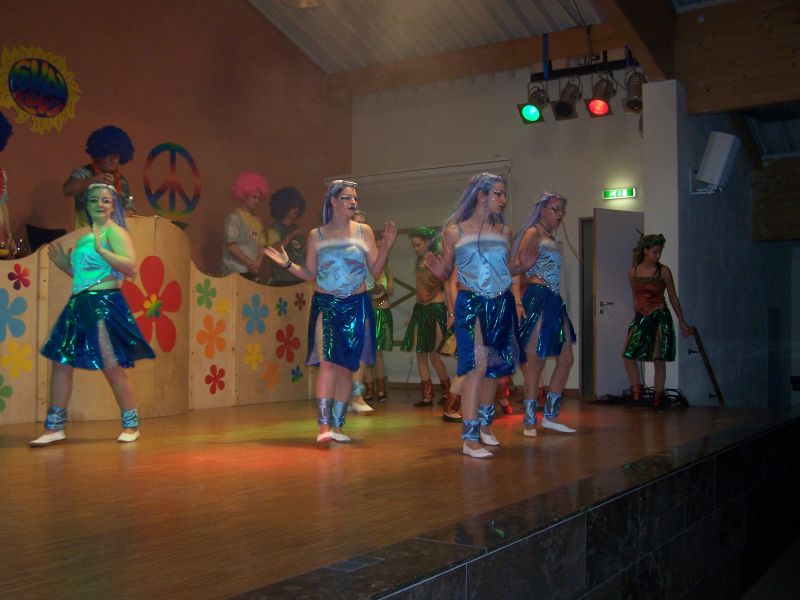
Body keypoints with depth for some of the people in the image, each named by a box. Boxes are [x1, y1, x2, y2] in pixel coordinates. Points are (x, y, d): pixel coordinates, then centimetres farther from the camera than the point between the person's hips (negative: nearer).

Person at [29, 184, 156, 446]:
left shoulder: (114, 232, -6)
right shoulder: (85, 237, 20)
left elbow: (131, 267, -19)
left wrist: (101, 249, -25)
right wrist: (64, 264, 16)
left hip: (104, 304, -9)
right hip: (79, 305, 9)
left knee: (112, 366, -5)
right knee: (61, 363, 6)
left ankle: (131, 425, 9)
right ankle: (54, 427, 15)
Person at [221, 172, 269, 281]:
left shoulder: (257, 219, 15)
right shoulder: (234, 217, -5)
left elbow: (262, 244, 13)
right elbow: (230, 245, -12)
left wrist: (258, 262, -6)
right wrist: (249, 262, -11)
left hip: (253, 272, 6)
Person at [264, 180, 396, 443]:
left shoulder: (363, 231, 6)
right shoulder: (316, 235, 6)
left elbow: (375, 271, 4)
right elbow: (310, 274, 10)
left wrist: (386, 246, -9)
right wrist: (287, 263, -3)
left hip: (356, 306, 1)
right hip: (326, 305, -1)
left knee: (347, 366, 5)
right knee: (328, 361, -15)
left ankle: (337, 425, 13)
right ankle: (324, 425, -16)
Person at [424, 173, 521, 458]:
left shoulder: (504, 231, 10)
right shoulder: (455, 231, -1)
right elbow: (444, 272, 2)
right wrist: (432, 262, -17)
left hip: (502, 304, 5)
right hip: (471, 304, -5)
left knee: (495, 366, 13)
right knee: (477, 364, -16)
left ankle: (484, 423, 34)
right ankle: (469, 438, -12)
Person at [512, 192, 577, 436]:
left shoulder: (553, 239, 22)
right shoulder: (533, 233, -4)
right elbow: (517, 268, -14)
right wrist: (517, 301, -23)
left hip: (554, 301, 9)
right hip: (537, 299, -9)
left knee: (566, 359, 9)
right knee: (536, 362, -5)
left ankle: (550, 416, 18)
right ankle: (529, 422, 3)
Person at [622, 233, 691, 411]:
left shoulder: (663, 271, -4)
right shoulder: (633, 271, 4)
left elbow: (673, 298, 3)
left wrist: (682, 323, 5)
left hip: (659, 318, -3)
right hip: (641, 318, 3)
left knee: (658, 360, -1)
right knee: (628, 355, -5)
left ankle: (658, 399, 10)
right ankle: (636, 394, 10)